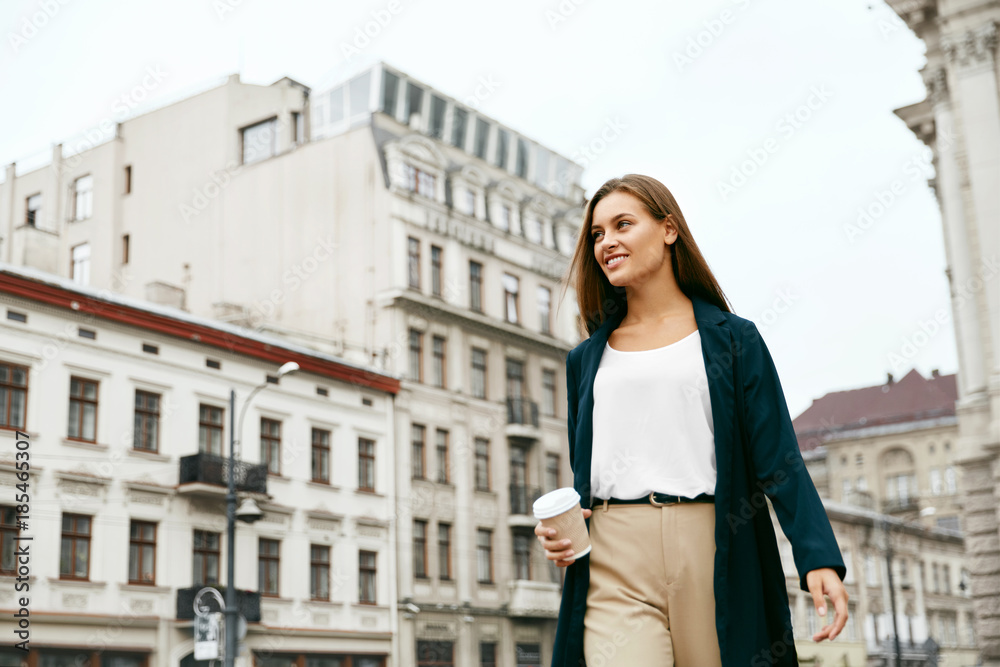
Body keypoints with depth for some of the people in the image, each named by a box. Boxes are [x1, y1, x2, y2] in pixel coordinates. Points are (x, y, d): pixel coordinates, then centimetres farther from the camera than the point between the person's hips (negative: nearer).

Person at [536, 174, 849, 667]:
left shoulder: (732, 338, 8)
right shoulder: (586, 359, 17)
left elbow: (778, 460, 1)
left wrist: (819, 557, -12)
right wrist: (558, 530, 1)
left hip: (712, 558, -1)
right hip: (613, 566, 2)